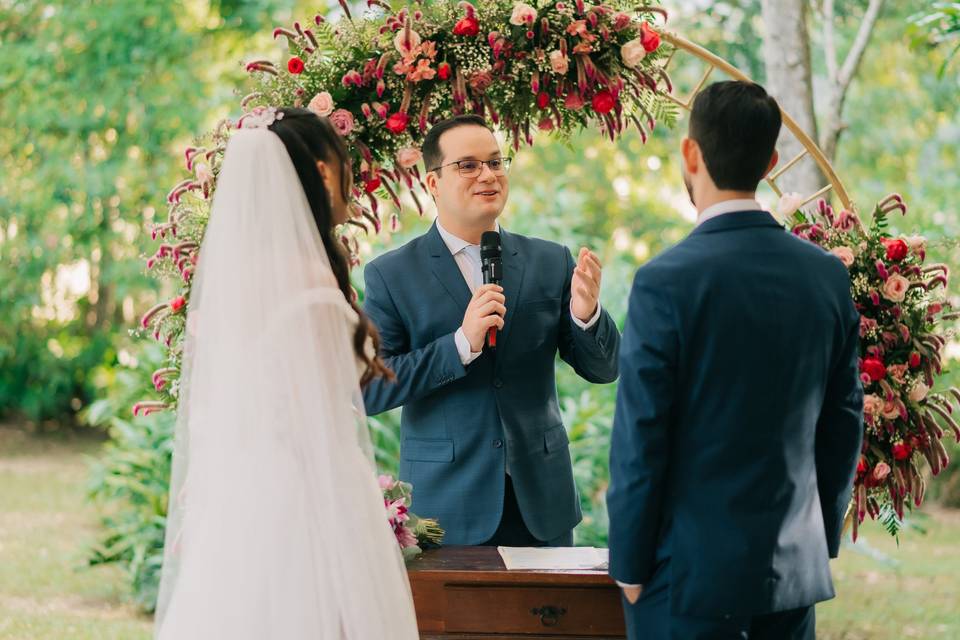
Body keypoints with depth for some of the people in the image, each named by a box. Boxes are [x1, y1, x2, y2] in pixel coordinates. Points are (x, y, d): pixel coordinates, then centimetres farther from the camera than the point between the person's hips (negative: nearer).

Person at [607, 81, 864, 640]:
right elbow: (844, 425, 8)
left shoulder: (667, 282, -14)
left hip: (692, 573, -5)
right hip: (796, 570, 5)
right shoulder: (828, 274, 1)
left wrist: (629, 567, -3)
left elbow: (641, 440, -12)